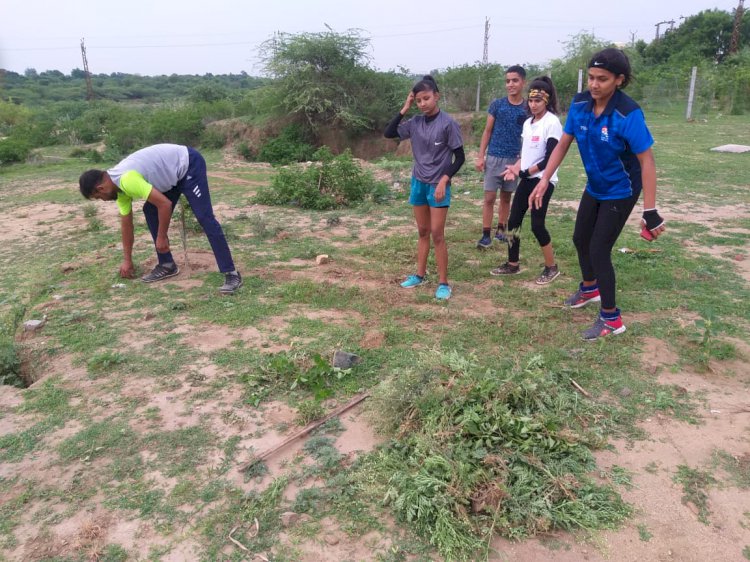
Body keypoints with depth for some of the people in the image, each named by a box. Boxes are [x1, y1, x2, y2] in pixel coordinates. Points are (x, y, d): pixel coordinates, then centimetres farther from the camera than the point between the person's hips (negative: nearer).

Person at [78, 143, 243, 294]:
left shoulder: (127, 180, -27)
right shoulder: (120, 184, 3)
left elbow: (165, 204, -28)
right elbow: (126, 223, 11)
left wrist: (161, 237, -15)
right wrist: (127, 261, 16)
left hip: (189, 164, -10)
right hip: (174, 172, 10)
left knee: (204, 217, -18)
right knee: (150, 211, 5)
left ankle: (231, 273, -20)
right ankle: (167, 265, 12)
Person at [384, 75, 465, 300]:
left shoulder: (448, 123, -12)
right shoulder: (415, 123, 2)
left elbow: (460, 157, -9)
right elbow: (389, 133, 4)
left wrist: (444, 180, -18)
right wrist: (404, 109, -2)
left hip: (438, 185, -5)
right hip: (418, 183, 5)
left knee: (437, 234, -4)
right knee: (422, 232, 14)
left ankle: (443, 283, 5)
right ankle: (420, 274, 25)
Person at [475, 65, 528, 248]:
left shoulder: (527, 109, 1)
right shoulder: (497, 105, -1)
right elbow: (487, 131, 2)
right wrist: (480, 156, -4)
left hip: (514, 159, 1)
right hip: (494, 158, -1)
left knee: (506, 197, 12)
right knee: (489, 197, -2)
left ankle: (501, 229, 24)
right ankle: (486, 235, 3)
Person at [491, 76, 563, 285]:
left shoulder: (552, 123, -12)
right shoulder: (528, 123, 11)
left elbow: (550, 158, -17)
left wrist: (524, 172, -14)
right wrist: (516, 168, -4)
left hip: (543, 180, -8)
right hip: (527, 179, 8)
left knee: (537, 225, -7)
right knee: (513, 221, 7)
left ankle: (551, 268, 10)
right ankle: (512, 264, 21)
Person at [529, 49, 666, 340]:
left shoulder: (628, 113, -28)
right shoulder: (580, 103, -12)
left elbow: (647, 161, -27)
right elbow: (563, 144, -2)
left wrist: (650, 212, -30)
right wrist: (544, 180, -9)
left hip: (620, 191, -7)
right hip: (594, 187, 7)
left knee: (598, 250, -7)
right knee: (580, 239, 19)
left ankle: (611, 318, 12)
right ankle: (590, 288, 47)